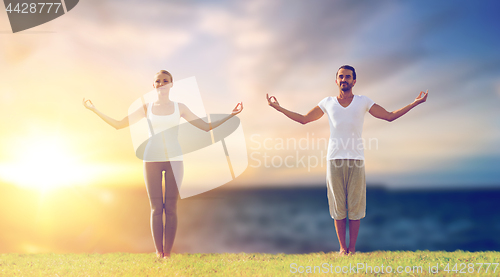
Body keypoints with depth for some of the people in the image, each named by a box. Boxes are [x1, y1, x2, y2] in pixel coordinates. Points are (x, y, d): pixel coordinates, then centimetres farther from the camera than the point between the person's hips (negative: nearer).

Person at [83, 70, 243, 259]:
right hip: (152, 160, 0)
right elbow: (118, 125, 10)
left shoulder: (180, 108, 7)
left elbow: (207, 127, 8)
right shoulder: (146, 108, 8)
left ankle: (167, 254, 4)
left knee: (171, 208, -2)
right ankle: (158, 253, 7)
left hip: (173, 159, 0)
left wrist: (231, 115, 1)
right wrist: (94, 110, 6)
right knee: (156, 208, -1)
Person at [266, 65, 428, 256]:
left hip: (356, 161, -1)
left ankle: (352, 248, 10)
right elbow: (303, 119, 19)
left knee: (355, 206, 0)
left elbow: (390, 116, 13)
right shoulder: (328, 103, 13)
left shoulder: (363, 102, 11)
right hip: (334, 160, 1)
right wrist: (278, 108, 17)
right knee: (337, 206, 1)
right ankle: (342, 247, 11)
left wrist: (415, 103, 9)